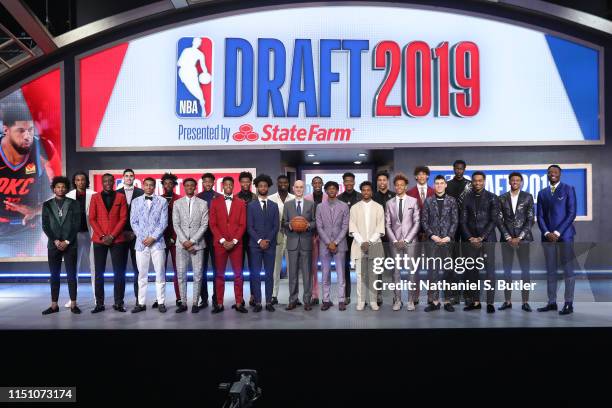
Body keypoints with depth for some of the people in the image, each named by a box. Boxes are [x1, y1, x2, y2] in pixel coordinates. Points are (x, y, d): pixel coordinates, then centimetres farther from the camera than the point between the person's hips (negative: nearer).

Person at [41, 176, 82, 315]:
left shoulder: (74, 203, 4)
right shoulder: (47, 205, 8)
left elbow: (77, 224, -2)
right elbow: (45, 226, 2)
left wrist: (67, 241, -10)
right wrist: (56, 241, -8)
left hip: (70, 244, -1)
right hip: (53, 245, 2)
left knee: (71, 275, -1)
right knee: (54, 276, 5)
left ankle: (73, 304, 3)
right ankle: (54, 305, 9)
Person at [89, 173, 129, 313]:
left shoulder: (120, 197, 7)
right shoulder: (95, 197, 8)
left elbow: (123, 218, 1)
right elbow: (92, 219, 3)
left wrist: (112, 236, -8)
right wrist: (102, 236, -8)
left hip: (117, 239, 0)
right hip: (99, 240, 1)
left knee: (119, 272, 0)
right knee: (99, 272, 2)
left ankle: (118, 303, 8)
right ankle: (99, 303, 8)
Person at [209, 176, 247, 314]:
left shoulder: (241, 203, 7)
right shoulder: (215, 202, 6)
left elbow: (242, 224, 2)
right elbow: (212, 224, 1)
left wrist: (234, 241, -8)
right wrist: (222, 240, -9)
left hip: (236, 243, 0)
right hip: (219, 243, 0)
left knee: (238, 274, 1)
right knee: (220, 274, 4)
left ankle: (239, 303, 8)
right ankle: (219, 304, 9)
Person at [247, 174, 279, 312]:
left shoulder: (274, 205, 10)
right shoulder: (251, 205, 4)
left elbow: (276, 226, 4)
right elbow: (249, 227, -2)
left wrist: (268, 240, -8)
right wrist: (259, 240, -11)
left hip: (270, 245, 2)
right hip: (255, 245, -1)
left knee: (269, 274, 4)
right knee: (255, 274, -2)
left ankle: (269, 302, 9)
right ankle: (257, 302, 4)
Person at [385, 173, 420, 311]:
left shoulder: (413, 201, 4)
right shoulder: (390, 203, 9)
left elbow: (417, 222, 0)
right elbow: (388, 224, 7)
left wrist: (406, 240, -7)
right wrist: (395, 241, -4)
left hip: (410, 241, -1)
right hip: (395, 241, 2)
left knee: (412, 271, -3)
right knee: (396, 271, 2)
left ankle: (411, 300, 4)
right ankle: (397, 300, 7)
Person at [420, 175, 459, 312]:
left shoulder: (452, 201, 6)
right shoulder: (428, 201, 7)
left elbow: (455, 221, 3)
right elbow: (424, 221, 4)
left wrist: (449, 236, -9)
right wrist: (432, 235, -7)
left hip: (448, 240, 0)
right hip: (432, 241, 0)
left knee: (448, 270, 2)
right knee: (433, 270, -1)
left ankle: (448, 300, 9)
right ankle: (434, 300, 4)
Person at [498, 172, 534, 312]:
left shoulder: (527, 197, 4)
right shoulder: (502, 198, 7)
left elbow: (530, 219, 0)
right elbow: (499, 220, 5)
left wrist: (519, 237, -8)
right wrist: (508, 237, -5)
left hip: (523, 238, -1)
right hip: (507, 238, 1)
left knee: (525, 270, -1)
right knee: (507, 270, 2)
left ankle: (525, 302, 4)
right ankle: (507, 301, 7)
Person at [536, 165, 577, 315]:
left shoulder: (568, 189, 2)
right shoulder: (542, 193, 14)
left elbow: (571, 213, -6)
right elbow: (540, 216, 10)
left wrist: (557, 232, -12)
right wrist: (546, 233, -7)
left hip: (564, 234, -4)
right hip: (547, 235, 4)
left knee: (568, 269, -2)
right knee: (550, 270, 6)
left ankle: (569, 304, 2)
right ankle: (552, 302, 11)